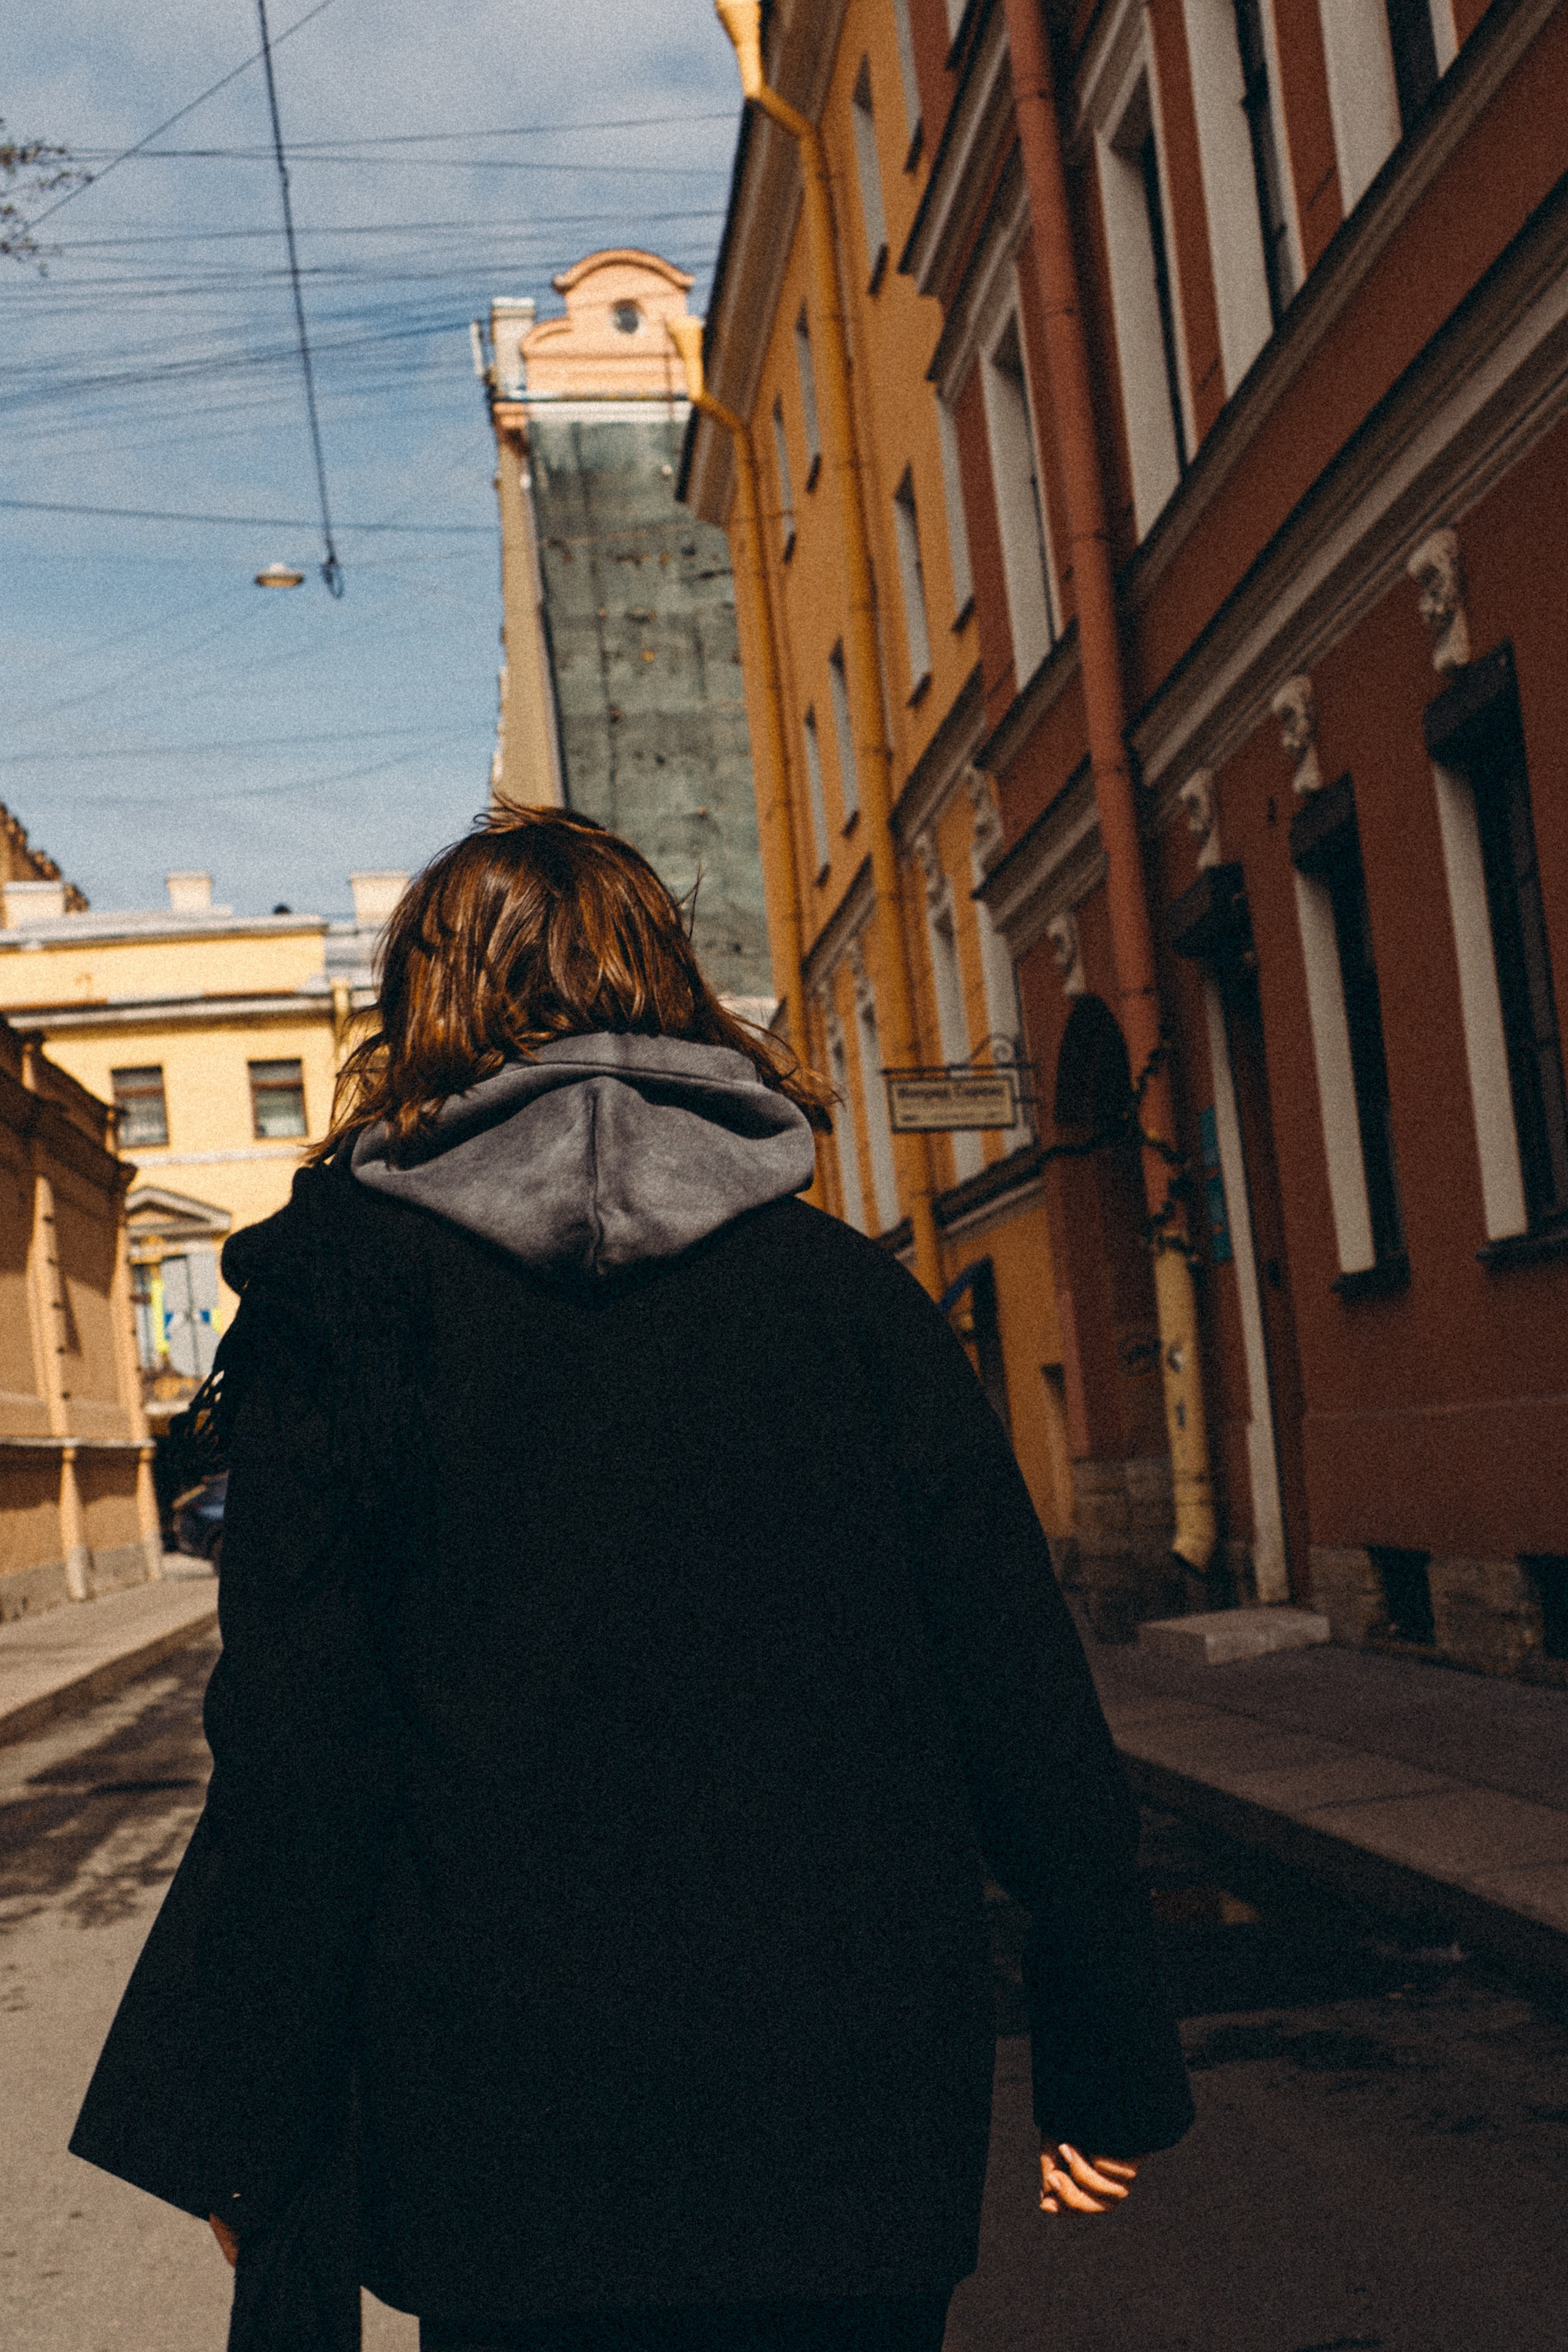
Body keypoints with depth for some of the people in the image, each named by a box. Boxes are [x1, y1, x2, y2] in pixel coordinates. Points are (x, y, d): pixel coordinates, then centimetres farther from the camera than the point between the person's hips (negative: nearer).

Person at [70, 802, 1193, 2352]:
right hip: (849, 2110, 2)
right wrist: (1108, 2068, 8)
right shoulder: (852, 1293, -1)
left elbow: (293, 1756, -9)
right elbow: (1023, 1703, -1)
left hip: (506, 2126, -1)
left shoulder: (341, 1289, -6)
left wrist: (246, 2144, 1)